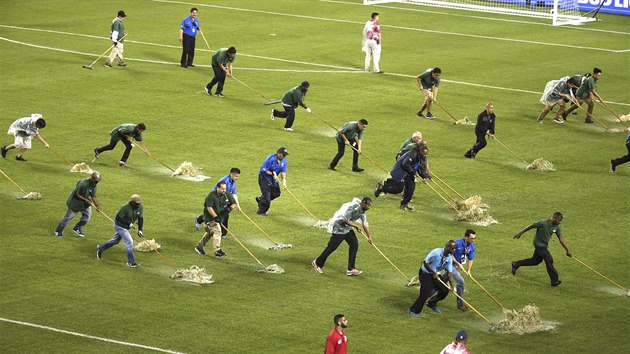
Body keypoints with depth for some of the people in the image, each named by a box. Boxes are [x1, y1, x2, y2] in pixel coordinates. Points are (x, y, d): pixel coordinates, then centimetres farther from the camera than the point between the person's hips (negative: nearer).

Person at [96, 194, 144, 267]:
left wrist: (140, 230, -17)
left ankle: (100, 248, 44)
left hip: (126, 227, 8)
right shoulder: (125, 208, -29)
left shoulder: (140, 207, -11)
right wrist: (129, 223, -29)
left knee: (115, 241, 23)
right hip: (119, 226, -8)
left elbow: (140, 219, -6)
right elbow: (118, 217, -24)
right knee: (129, 241, -15)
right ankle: (131, 262, -8)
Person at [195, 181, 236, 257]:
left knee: (210, 232, 17)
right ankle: (217, 251, -19)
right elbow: (209, 207, -23)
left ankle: (199, 246, 32)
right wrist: (215, 217, -28)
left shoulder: (227, 195, -1)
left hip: (220, 217, 7)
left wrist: (230, 208, -15)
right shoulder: (211, 195, -19)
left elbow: (234, 204, 7)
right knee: (217, 231, -18)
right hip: (210, 217, -7)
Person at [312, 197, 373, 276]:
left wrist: (369, 236, 9)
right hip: (339, 226, -9)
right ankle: (318, 263, 14)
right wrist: (356, 226, -21)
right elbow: (345, 220, -28)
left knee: (354, 244, 0)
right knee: (332, 246, -4)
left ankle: (351, 269, 4)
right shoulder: (353, 207, -28)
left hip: (347, 228, 9)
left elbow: (365, 223, 11)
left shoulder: (362, 210, 3)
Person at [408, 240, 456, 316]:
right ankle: (414, 310, 0)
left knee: (445, 290, 3)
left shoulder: (449, 258, -7)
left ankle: (432, 303, 27)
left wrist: (452, 285, -19)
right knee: (425, 293, -16)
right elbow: (425, 262, -22)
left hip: (435, 274, 7)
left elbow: (449, 272, -7)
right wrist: (433, 272, -21)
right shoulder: (436, 253, -28)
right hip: (425, 273, -7)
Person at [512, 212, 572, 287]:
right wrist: (520, 233, -4)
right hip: (539, 244, -8)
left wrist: (568, 250, -9)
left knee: (536, 261, 19)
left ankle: (516, 264, 35)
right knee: (549, 260, -14)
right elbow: (531, 226, -13)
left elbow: (561, 239, -2)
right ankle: (554, 280, -10)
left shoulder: (556, 227, -3)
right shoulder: (543, 223, -23)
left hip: (544, 245, 8)